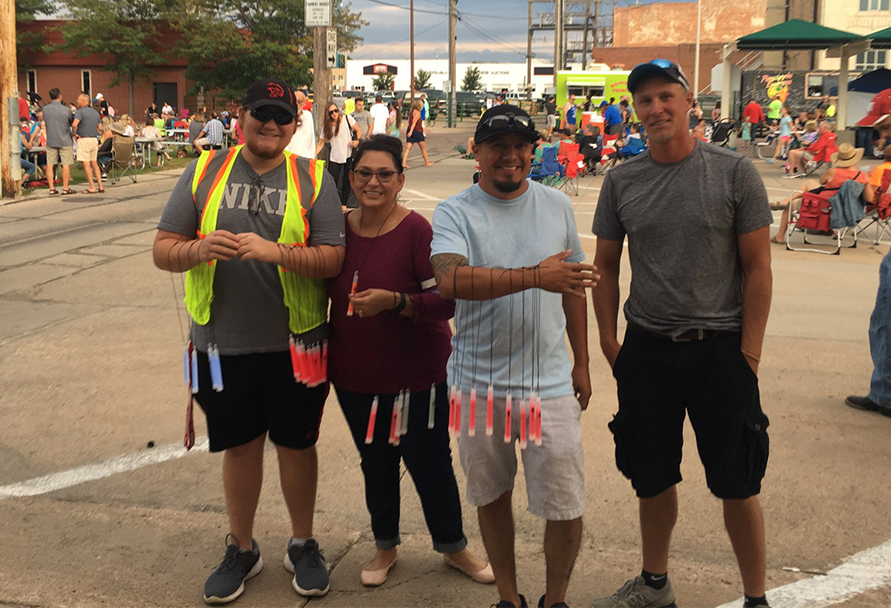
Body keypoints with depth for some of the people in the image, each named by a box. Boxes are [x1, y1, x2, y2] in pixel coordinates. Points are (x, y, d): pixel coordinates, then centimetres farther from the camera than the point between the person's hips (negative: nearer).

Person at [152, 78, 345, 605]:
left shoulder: (312, 179, -1)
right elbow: (163, 250, 1)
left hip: (294, 343, -1)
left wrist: (275, 251, -25)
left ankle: (303, 545, 33)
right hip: (222, 343, 1)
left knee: (296, 443, 11)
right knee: (240, 446, 14)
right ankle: (242, 549, 34)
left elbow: (334, 259, -10)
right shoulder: (205, 172, 3)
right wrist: (199, 249, -21)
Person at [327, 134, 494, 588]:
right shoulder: (338, 228, 1)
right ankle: (385, 546, 38)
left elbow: (446, 299, -17)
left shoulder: (417, 231, -15)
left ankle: (453, 546, 31)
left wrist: (395, 301, -31)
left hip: (417, 376, -4)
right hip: (355, 376, 4)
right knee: (376, 464, 17)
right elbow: (324, 289, 16)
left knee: (431, 465, 8)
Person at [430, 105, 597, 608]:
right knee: (491, 495, 15)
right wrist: (535, 276, -33)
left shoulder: (557, 206, 5)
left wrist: (582, 362, 13)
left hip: (550, 381, 1)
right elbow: (452, 281, -26)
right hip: (479, 382, -1)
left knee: (566, 505, 1)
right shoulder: (455, 213, -6)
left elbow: (573, 286, 13)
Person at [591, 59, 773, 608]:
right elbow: (606, 268, 10)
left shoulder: (734, 172, -4)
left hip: (720, 351, -3)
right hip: (647, 351, 3)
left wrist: (749, 353, -7)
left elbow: (757, 266, -3)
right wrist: (609, 344, 4)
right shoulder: (621, 181, 4)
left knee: (738, 485, 5)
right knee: (653, 477, 14)